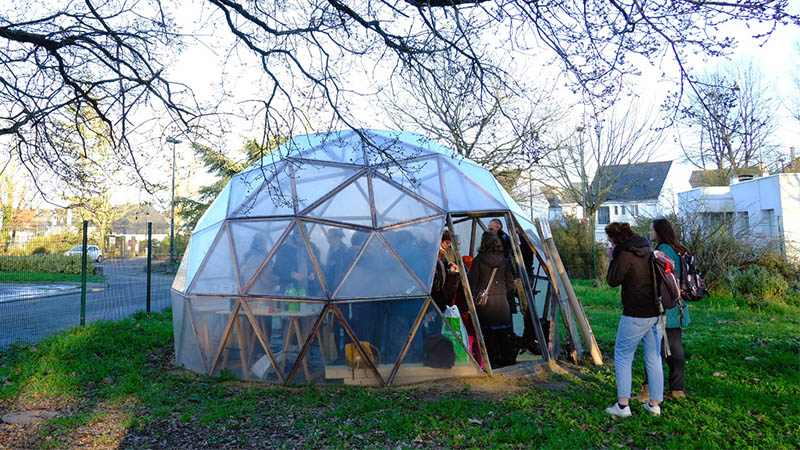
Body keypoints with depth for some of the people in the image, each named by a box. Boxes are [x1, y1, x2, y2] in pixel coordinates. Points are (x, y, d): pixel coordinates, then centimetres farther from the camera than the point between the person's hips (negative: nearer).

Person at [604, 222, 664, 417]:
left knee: (622, 357, 3)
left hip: (635, 315, -8)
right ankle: (654, 404, 19)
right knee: (654, 359, 13)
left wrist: (612, 260, 1)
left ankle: (623, 405, 3)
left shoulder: (626, 256, -16)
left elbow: (613, 281, -9)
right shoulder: (648, 251, 10)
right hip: (656, 313, 8)